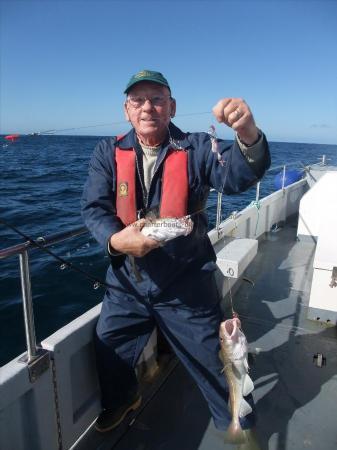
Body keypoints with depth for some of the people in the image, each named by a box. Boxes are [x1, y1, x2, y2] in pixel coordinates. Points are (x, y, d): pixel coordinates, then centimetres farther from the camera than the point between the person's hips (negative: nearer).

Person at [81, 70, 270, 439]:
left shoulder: (196, 148, -8)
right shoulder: (108, 153, -1)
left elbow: (237, 175, -25)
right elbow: (93, 208, -9)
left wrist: (249, 138, -47)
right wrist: (115, 239, -30)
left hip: (187, 287, -2)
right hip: (126, 284, 3)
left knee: (215, 362, 10)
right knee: (109, 351, 19)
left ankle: (237, 426, 42)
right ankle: (121, 400, 54)